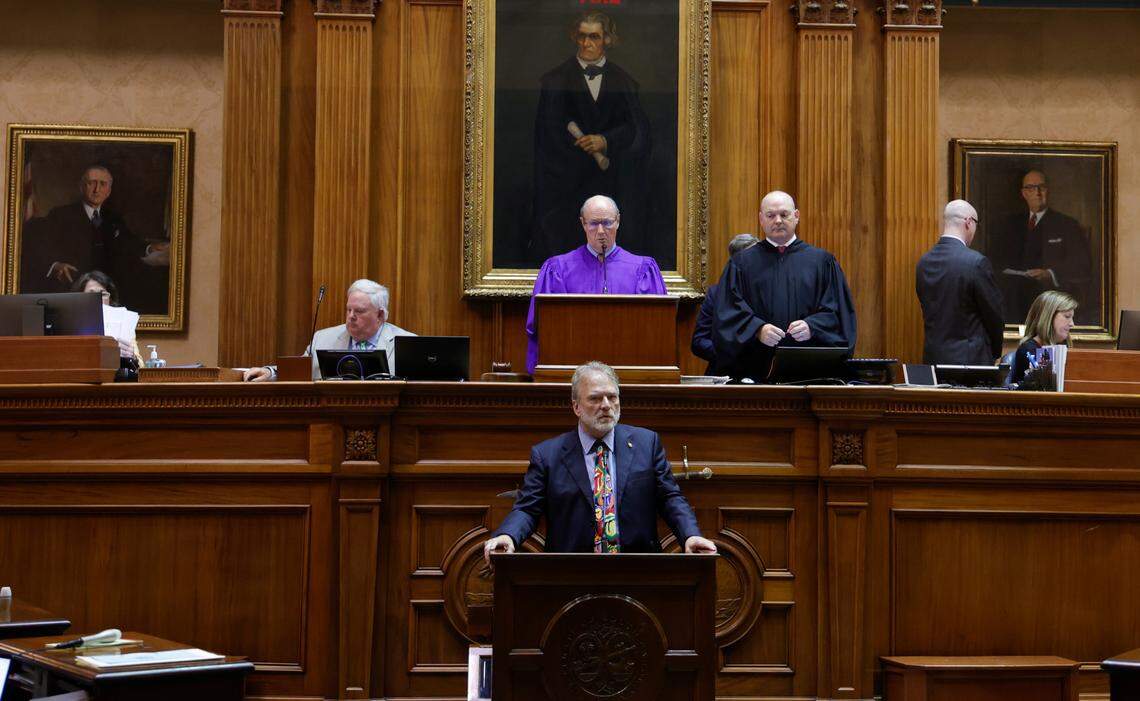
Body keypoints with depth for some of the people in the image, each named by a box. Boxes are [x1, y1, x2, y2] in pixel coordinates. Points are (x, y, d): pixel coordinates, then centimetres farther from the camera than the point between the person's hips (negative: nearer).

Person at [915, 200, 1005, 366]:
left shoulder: (923, 262, 5)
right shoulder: (977, 263, -14)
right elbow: (994, 314, -5)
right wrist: (995, 351, 12)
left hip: (933, 358, 6)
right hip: (970, 358, -6)